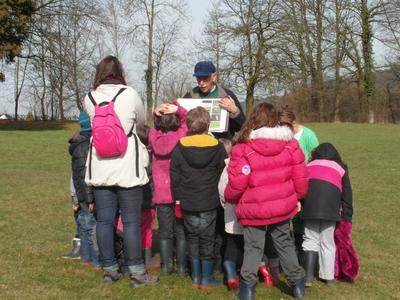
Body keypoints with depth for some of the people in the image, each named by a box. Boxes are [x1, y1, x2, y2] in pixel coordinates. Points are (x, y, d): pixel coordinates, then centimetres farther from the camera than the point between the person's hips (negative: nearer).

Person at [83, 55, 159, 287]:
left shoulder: (89, 98, 4)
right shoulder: (129, 94, -4)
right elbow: (141, 121, 10)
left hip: (100, 168, 3)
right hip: (127, 167, -3)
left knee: (104, 220, 9)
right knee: (131, 221, 2)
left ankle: (110, 270, 17)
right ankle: (137, 272, 8)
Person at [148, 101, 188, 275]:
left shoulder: (153, 136, -7)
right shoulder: (181, 136, -14)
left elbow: (156, 127, 12)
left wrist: (155, 114, -5)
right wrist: (178, 109, -15)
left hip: (161, 193, 2)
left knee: (165, 231, 12)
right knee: (182, 231, 10)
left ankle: (166, 266, 16)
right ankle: (182, 266, 13)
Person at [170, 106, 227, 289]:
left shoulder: (179, 148, -5)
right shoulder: (217, 147, -6)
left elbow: (175, 176, -2)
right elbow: (222, 174, 1)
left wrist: (178, 197, 8)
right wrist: (219, 195, 13)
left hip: (188, 203, 1)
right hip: (209, 203, -1)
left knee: (192, 237, 13)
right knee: (207, 239, 8)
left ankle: (196, 276, 18)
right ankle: (207, 277, 12)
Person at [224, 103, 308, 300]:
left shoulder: (243, 149, -17)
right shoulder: (290, 144, -6)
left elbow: (236, 184, -16)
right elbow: (300, 177, -1)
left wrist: (229, 198, 5)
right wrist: (297, 197, 17)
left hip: (254, 210, -3)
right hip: (282, 207, 3)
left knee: (253, 247, 13)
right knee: (284, 243, 21)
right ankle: (297, 284, 30)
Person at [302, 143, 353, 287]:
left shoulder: (309, 166, 22)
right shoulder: (340, 168, 21)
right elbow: (346, 194, 18)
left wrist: (303, 204, 19)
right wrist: (347, 215, 21)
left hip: (310, 207, 0)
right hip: (330, 208, 0)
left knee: (311, 239, 10)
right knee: (327, 242, 13)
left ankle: (308, 276, 1)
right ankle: (328, 276, 20)